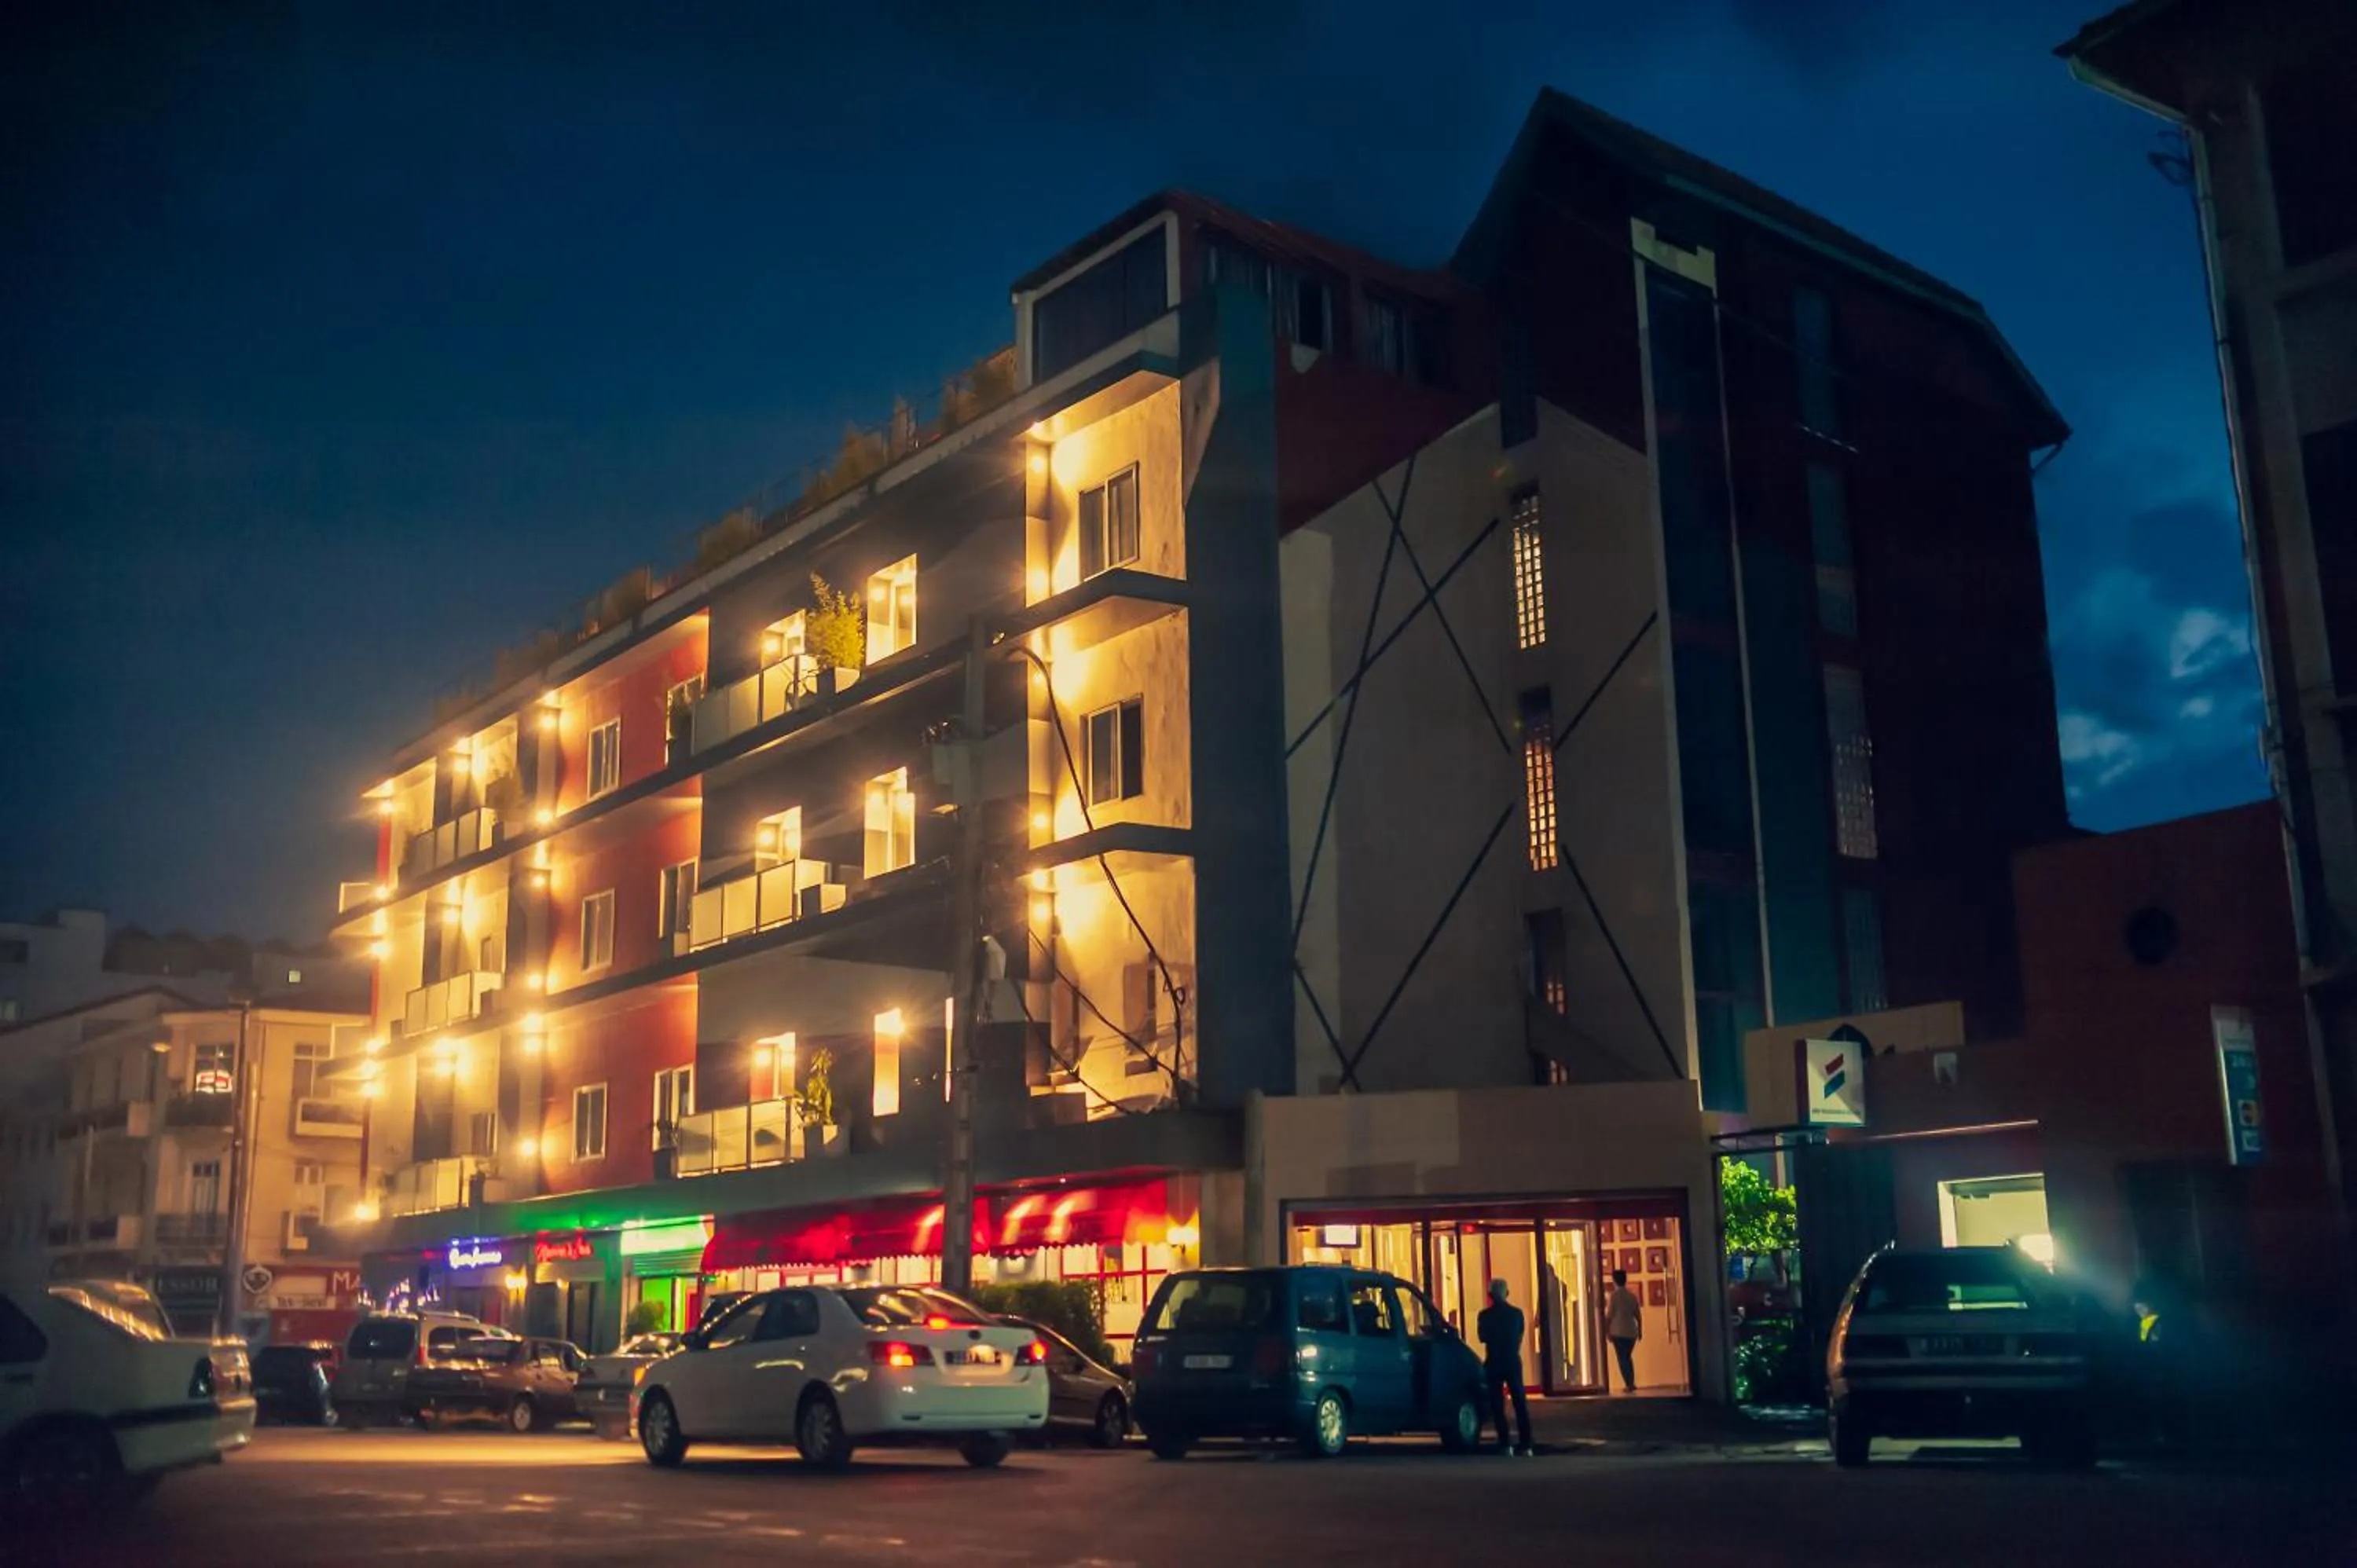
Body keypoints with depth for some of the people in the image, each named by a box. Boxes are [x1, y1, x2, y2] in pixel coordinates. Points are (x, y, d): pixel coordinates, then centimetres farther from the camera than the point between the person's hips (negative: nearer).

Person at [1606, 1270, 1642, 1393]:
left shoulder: (1614, 1296, -8)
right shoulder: (1632, 1295, 6)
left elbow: (1609, 1316, -11)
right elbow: (1638, 1315, 8)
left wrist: (1607, 1331, -3)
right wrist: (1640, 1331, 17)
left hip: (1618, 1332, -5)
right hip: (1632, 1332, 5)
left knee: (1622, 1358, 1)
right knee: (1628, 1357, 20)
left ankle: (1629, 1384, -6)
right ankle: (1632, 1383, 20)